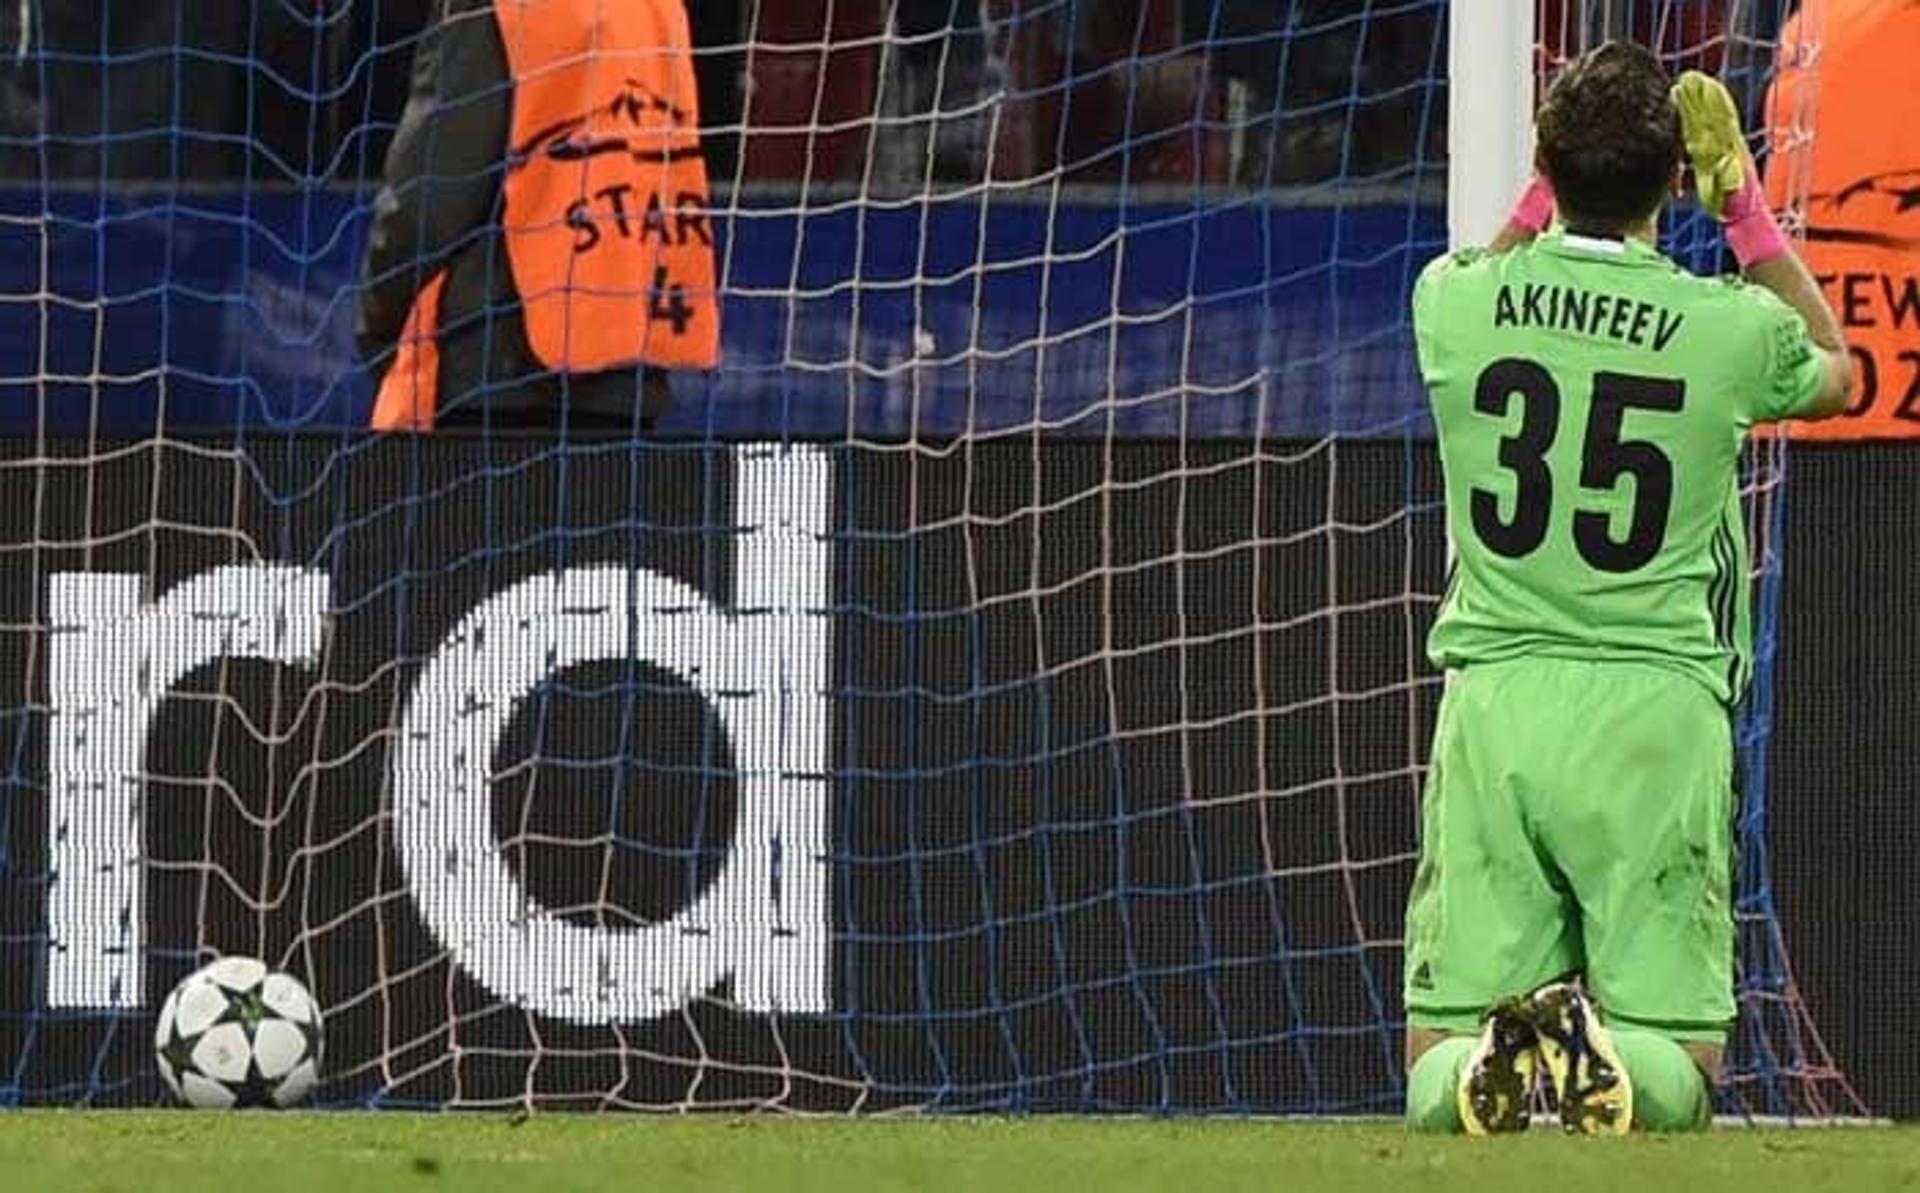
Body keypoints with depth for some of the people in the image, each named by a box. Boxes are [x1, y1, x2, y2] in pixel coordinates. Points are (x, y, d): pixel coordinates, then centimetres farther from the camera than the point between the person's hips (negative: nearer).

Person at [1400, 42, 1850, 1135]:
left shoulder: (1456, 301, 0)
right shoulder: (1729, 328, -5)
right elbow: (1833, 372, 22)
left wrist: (1553, 174, 33)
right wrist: (1746, 208, 25)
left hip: (1492, 704, 2)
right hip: (1656, 715, -2)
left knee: (1435, 1074, 6)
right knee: (1680, 1073, 5)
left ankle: (1491, 1059, -27)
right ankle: (1613, 1059, -28)